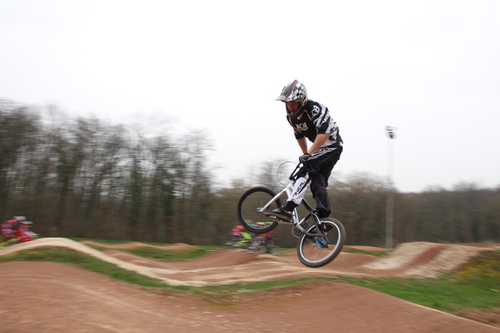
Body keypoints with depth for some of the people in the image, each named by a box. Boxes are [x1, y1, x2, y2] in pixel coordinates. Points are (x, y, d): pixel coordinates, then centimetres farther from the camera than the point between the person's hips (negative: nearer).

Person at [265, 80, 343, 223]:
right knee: (318, 181, 5)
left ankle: (287, 210, -30)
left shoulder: (315, 109, -23)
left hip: (332, 145, -9)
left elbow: (325, 133, -32)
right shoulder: (291, 116, 2)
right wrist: (306, 155, 20)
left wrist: (308, 153, -33)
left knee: (306, 172, -22)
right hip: (322, 148, 9)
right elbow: (300, 136, 16)